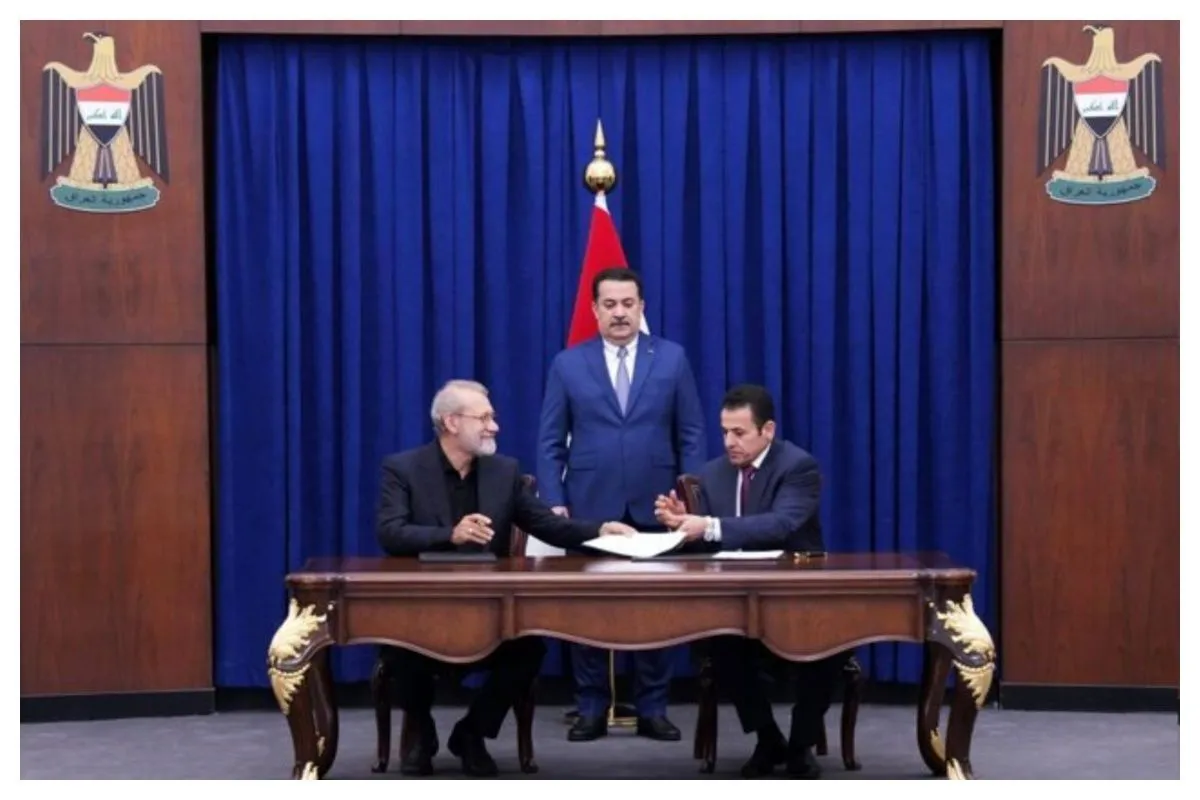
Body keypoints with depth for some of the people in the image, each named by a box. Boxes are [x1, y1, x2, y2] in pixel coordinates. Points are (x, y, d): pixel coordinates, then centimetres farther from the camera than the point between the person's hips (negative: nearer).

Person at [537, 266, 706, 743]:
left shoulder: (672, 359, 4)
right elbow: (550, 442, 3)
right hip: (589, 508, 0)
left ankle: (652, 710, 14)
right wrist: (554, 503, -6)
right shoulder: (568, 364, 4)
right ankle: (592, 709, 14)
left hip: (655, 508, 0)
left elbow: (691, 435, 4)